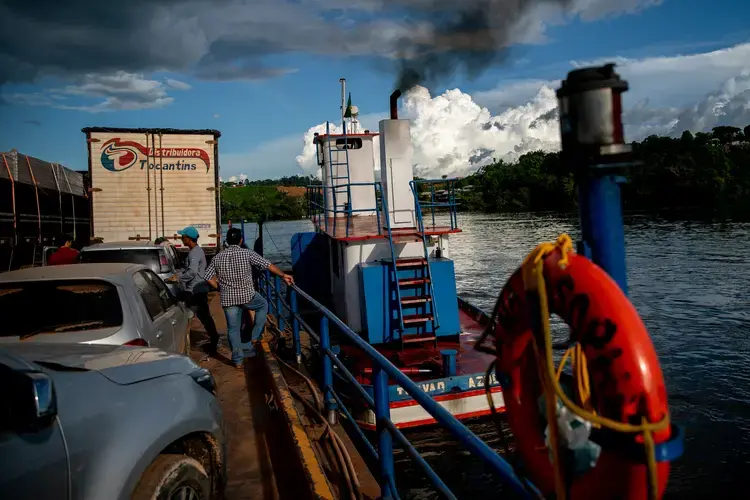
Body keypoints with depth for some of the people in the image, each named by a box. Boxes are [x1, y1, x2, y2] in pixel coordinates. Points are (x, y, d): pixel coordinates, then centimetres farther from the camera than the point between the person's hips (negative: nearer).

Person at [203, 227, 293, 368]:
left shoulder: (218, 257, 3)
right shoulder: (247, 253, -7)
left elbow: (208, 277, 3)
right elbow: (268, 265, -8)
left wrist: (221, 289, 13)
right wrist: (283, 275, -2)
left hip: (228, 299, 3)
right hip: (247, 295, -3)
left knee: (233, 328, 12)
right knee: (263, 305, 26)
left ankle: (238, 360, 15)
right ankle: (255, 337, 19)